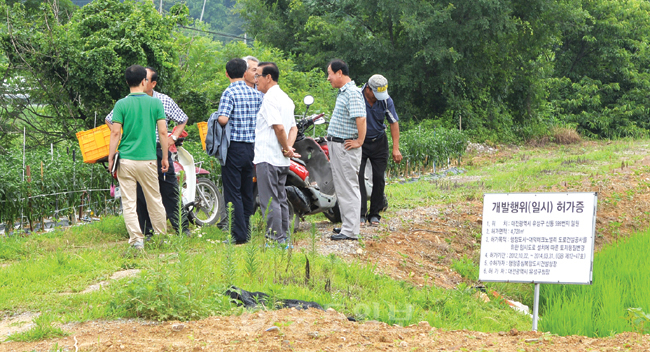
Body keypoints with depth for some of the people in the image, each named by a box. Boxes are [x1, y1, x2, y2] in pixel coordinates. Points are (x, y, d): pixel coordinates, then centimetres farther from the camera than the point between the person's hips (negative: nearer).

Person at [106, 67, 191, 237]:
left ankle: (182, 229, 5)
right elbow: (109, 119, 17)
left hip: (160, 150, 0)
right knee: (142, 194, 2)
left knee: (171, 191, -2)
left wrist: (173, 137, 5)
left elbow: (182, 119, 18)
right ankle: (147, 233, 9)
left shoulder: (165, 101, 4)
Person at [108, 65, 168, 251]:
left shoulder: (121, 104, -2)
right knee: (155, 201, 13)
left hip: (126, 159, -1)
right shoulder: (155, 103, 0)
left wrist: (110, 158, 2)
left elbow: (115, 133, -6)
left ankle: (137, 239, -6)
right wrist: (165, 157, 8)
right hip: (148, 159, 1)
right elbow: (163, 132, -1)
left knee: (129, 203, 2)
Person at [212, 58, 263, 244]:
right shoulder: (257, 94, 6)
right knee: (247, 192, 13)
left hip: (235, 147, -6)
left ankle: (239, 235, -7)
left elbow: (223, 119, -24)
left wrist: (215, 116, -2)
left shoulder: (230, 93, -11)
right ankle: (246, 231, 16)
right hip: (252, 147, 6)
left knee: (233, 193, -3)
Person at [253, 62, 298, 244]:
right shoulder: (285, 98, 17)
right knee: (280, 199, 13)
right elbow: (293, 128, 18)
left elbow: (279, 127, -22)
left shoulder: (270, 99, -14)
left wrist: (286, 148, -10)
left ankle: (276, 239, -9)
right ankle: (283, 237, 15)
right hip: (282, 160, 10)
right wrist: (288, 148, 3)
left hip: (268, 158, -10)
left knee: (269, 201, -7)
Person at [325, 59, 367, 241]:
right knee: (341, 187, 16)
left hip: (346, 147, -11)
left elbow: (361, 118, -28)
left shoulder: (353, 93, -18)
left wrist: (359, 142, -23)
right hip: (336, 145, 11)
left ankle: (350, 231, -7)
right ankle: (347, 224, 25)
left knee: (348, 188, -8)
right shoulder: (342, 93, 16)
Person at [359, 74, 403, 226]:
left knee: (379, 178, 1)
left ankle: (374, 214, 10)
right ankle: (361, 213, -6)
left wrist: (396, 148, -5)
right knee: (358, 177, -11)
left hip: (379, 142, 2)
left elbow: (394, 122, 0)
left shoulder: (386, 100, -8)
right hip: (359, 142, -2)